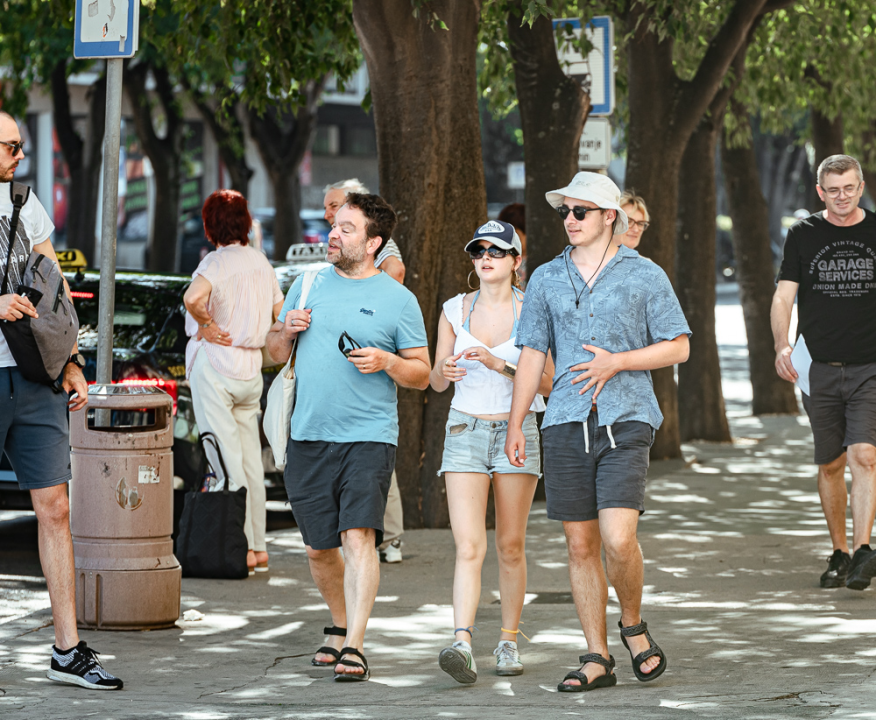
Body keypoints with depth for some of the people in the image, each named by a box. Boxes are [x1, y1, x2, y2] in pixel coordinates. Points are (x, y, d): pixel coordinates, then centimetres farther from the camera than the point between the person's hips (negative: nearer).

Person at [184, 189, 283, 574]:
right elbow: (281, 314, 17)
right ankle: (258, 547, 14)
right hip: (250, 369, 7)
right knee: (250, 459, 11)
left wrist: (207, 325, -16)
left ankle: (242, 549, -9)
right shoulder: (261, 262, 8)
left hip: (215, 365, -7)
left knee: (226, 459, -5)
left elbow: (192, 298, -32)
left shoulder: (217, 262, -13)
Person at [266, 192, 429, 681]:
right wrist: (286, 332, -2)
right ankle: (342, 627, 34)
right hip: (309, 438, 4)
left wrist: (387, 362, -16)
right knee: (319, 548, 11)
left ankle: (354, 647, -20)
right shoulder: (309, 285, 12)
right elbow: (276, 355, 19)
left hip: (369, 436, -4)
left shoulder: (398, 299, 1)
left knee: (359, 537, -18)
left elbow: (422, 374, 3)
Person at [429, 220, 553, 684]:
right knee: (469, 547, -12)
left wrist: (498, 363, -18)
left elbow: (547, 383, -5)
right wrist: (444, 372, -13)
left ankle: (509, 642, 17)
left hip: (516, 431, -1)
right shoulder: (455, 310, 5)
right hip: (465, 432, 1)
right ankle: (462, 644, -24)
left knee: (510, 546, 5)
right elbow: (436, 383, 10)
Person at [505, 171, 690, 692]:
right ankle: (597, 658, 10)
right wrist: (516, 423, 10)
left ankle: (634, 625, 9)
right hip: (567, 424, 3)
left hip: (626, 421, -3)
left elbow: (679, 347, 2)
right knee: (581, 545, 3)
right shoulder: (547, 279, 12)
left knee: (618, 539, -17)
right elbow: (533, 354, 15)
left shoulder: (645, 276, 3)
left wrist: (616, 362, -10)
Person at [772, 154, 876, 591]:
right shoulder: (803, 235, 5)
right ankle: (840, 553, 19)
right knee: (830, 465, 8)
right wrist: (782, 346, -16)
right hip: (820, 369, 1)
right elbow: (784, 296, 1)